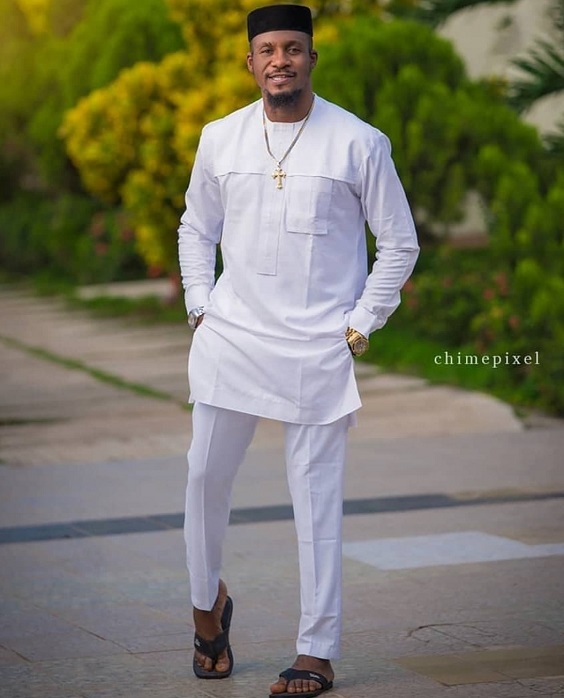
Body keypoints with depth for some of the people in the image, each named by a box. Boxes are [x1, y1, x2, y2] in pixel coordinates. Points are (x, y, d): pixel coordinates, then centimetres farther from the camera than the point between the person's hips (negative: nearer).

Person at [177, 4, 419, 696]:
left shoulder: (359, 143, -4)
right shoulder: (220, 139, 6)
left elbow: (399, 244, 3)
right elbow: (196, 229, 19)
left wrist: (360, 326, -3)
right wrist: (200, 308, 8)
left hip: (320, 347, -3)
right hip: (231, 337, 3)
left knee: (316, 497, -2)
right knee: (206, 475, 4)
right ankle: (208, 603, 30)